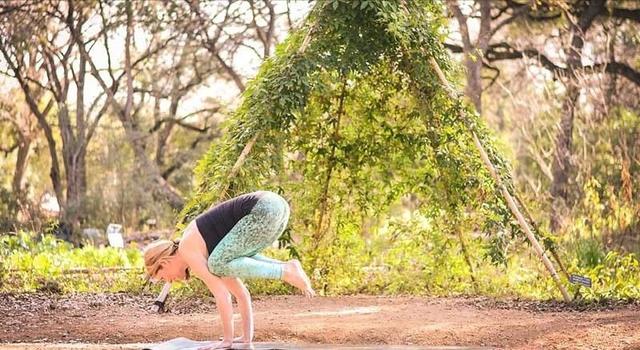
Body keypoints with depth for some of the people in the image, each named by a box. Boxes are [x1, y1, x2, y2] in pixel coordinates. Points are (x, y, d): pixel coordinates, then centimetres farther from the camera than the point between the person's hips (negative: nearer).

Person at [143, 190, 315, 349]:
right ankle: (287, 268, 7)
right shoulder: (203, 253, 25)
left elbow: (221, 294, -6)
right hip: (277, 205, 9)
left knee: (218, 265, -8)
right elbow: (240, 291, 28)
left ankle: (286, 272, -8)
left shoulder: (188, 251, 0)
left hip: (265, 210, -9)